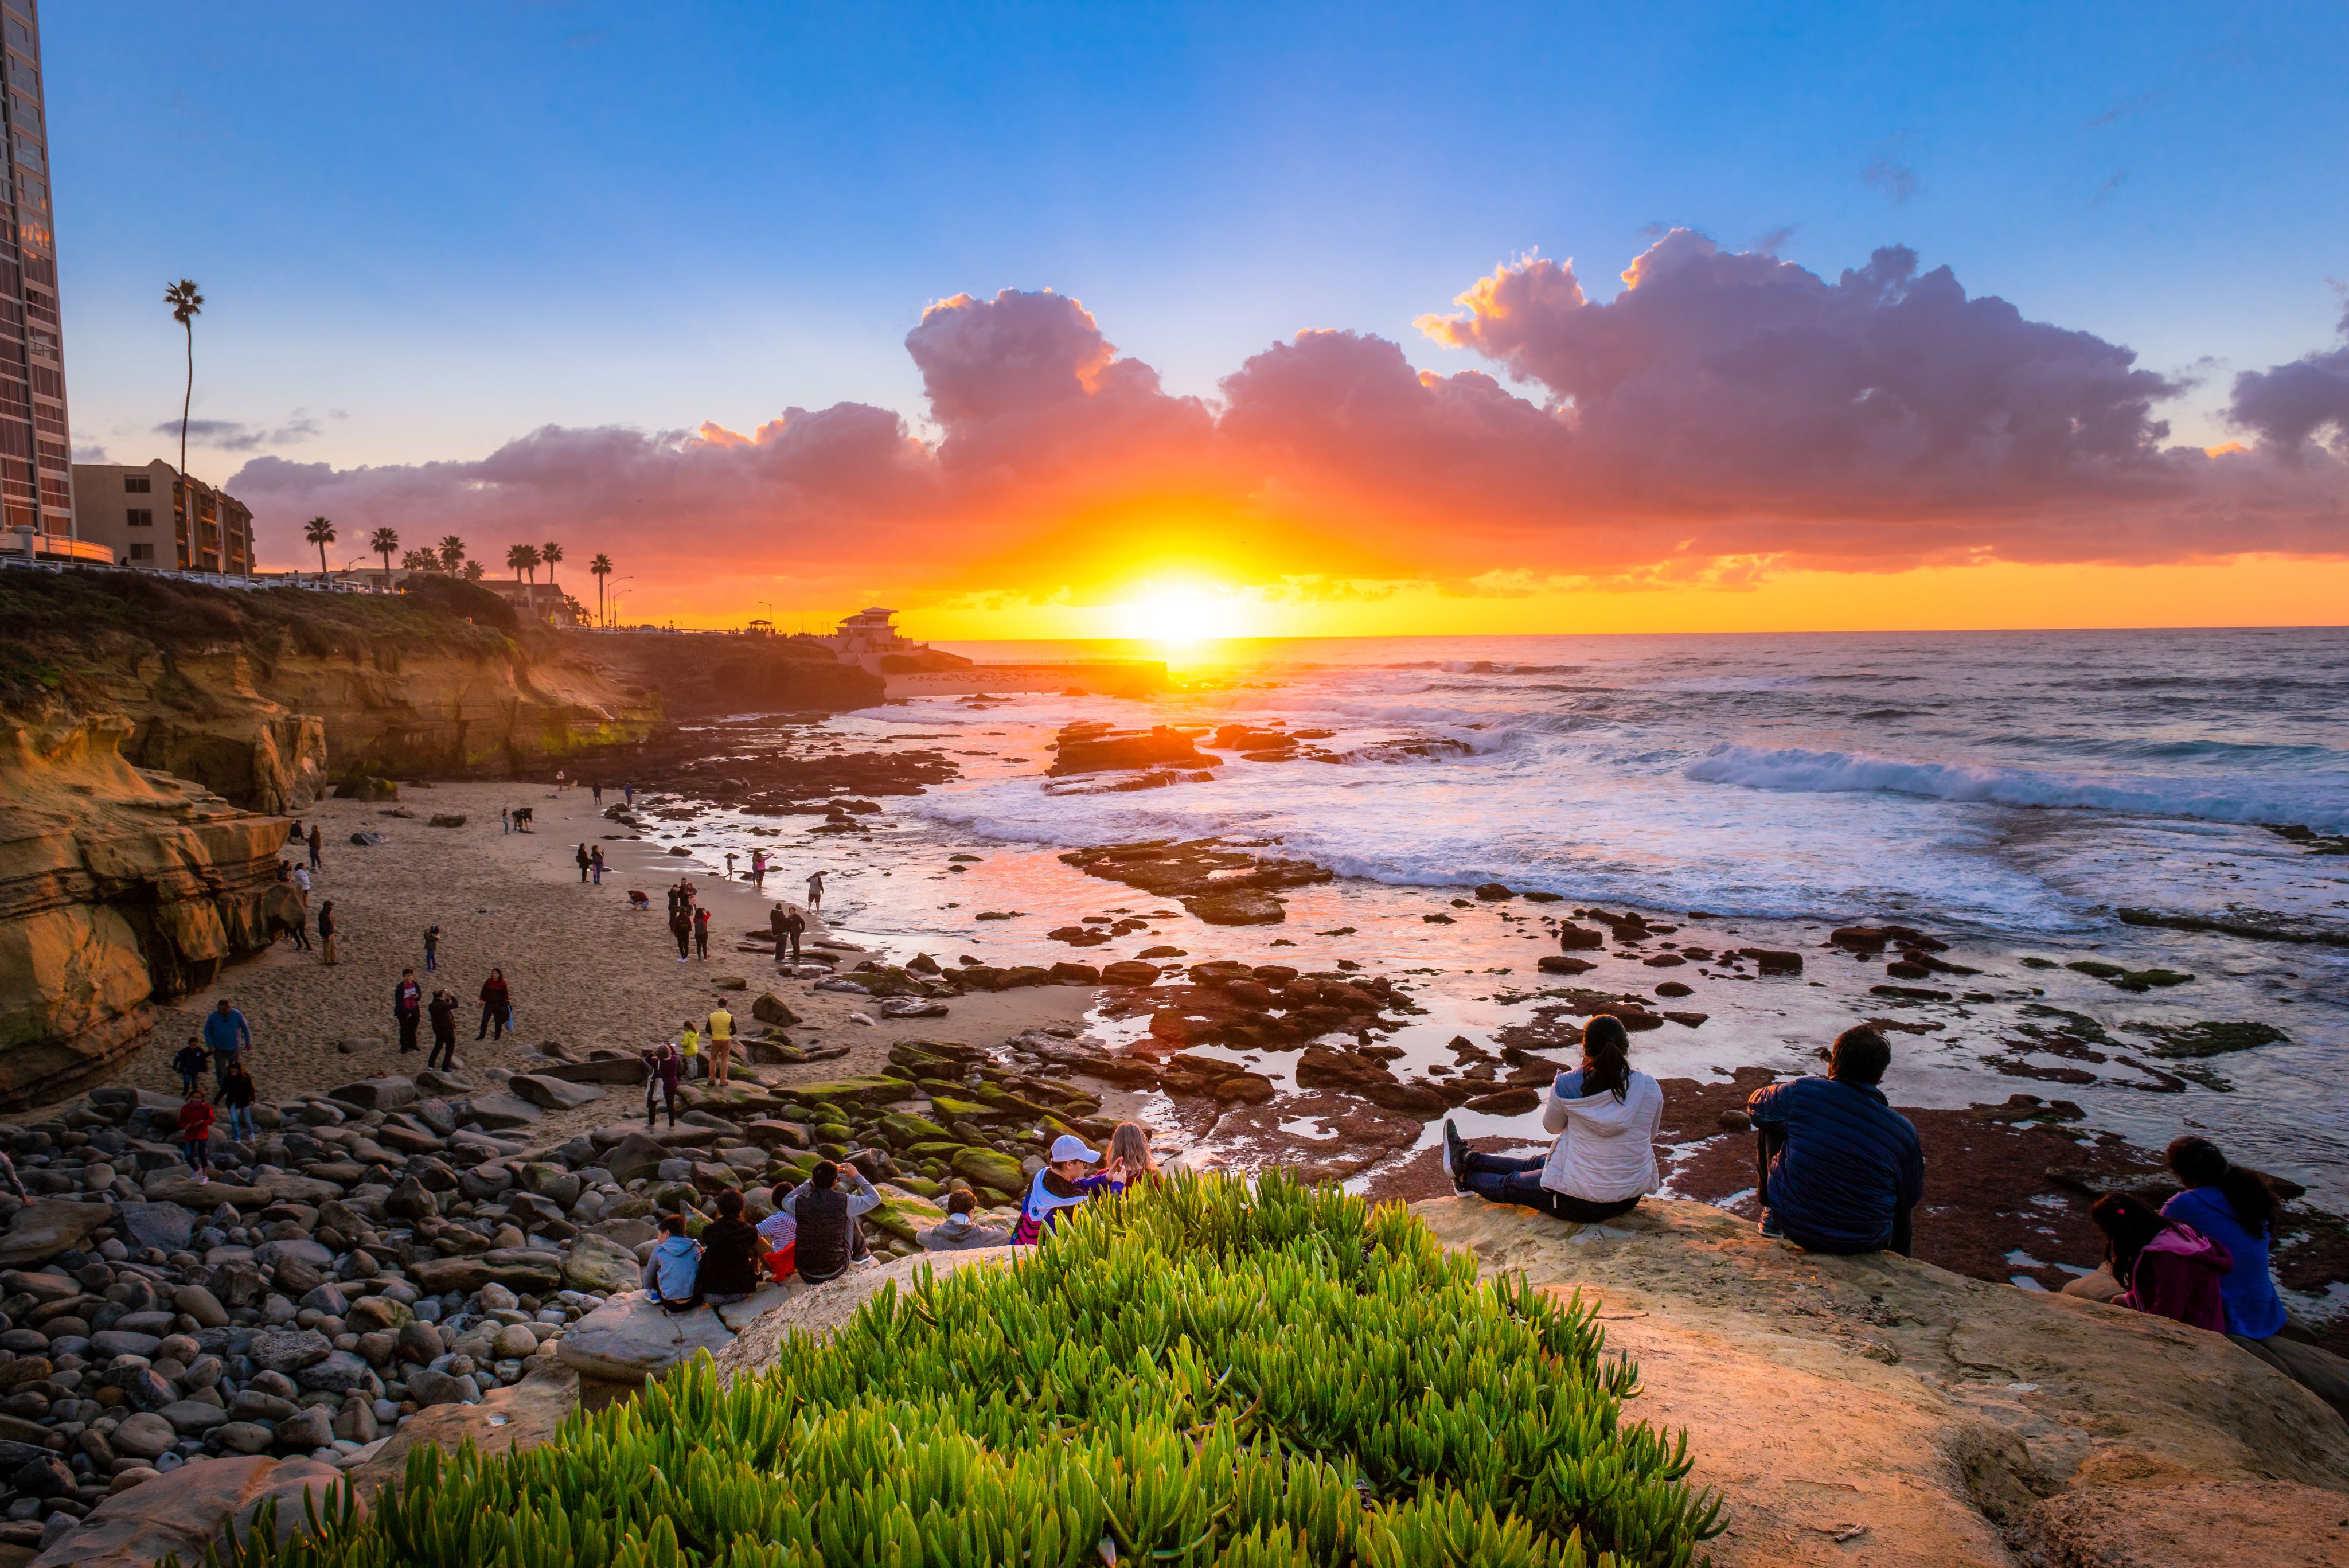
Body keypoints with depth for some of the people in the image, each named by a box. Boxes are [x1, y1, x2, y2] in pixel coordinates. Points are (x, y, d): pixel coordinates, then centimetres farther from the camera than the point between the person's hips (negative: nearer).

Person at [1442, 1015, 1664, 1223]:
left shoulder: (1568, 1086, -17)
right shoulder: (1650, 1089, -12)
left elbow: (1551, 1126, 5)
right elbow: (1649, 1135, 7)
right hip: (1632, 1198, 5)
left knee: (1511, 1185, 26)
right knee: (1535, 1164, 26)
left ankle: (1465, 1178, 54)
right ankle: (1467, 1159, 46)